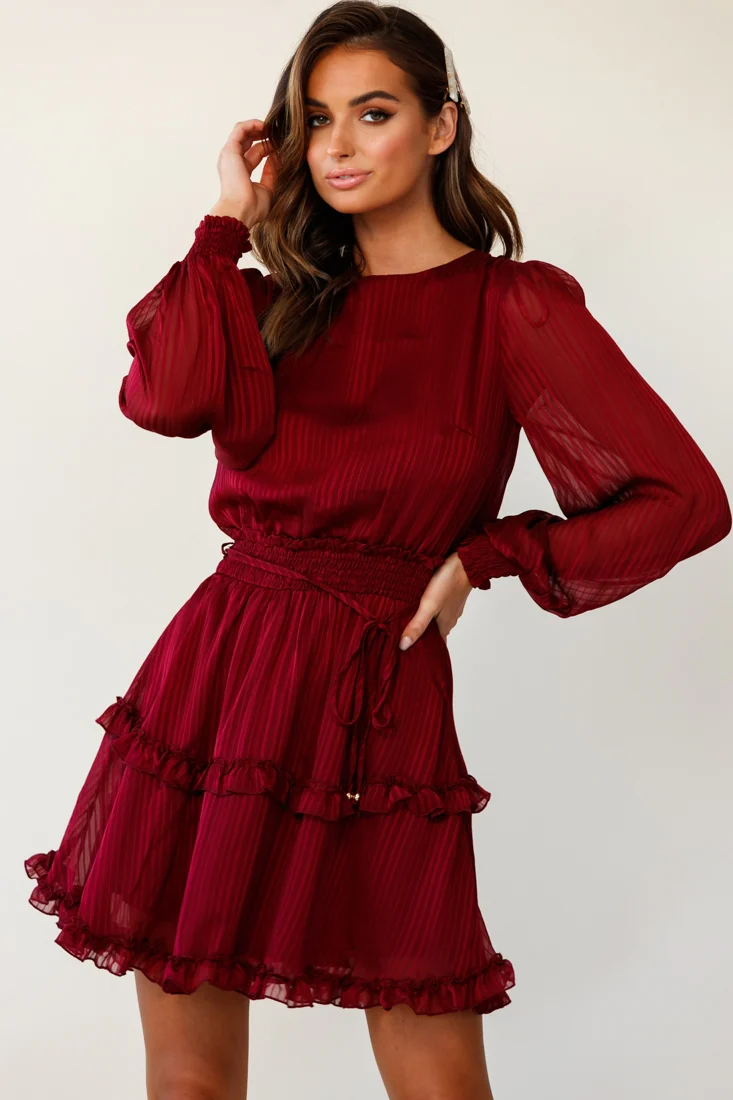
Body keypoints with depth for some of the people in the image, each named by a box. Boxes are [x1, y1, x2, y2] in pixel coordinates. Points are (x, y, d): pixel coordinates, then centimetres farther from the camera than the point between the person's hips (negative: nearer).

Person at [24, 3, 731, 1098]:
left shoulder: (511, 308, -1)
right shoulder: (283, 300, 12)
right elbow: (166, 395, -11)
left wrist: (481, 558, -2)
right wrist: (229, 222, -1)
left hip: (379, 708, -4)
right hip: (215, 681, 4)